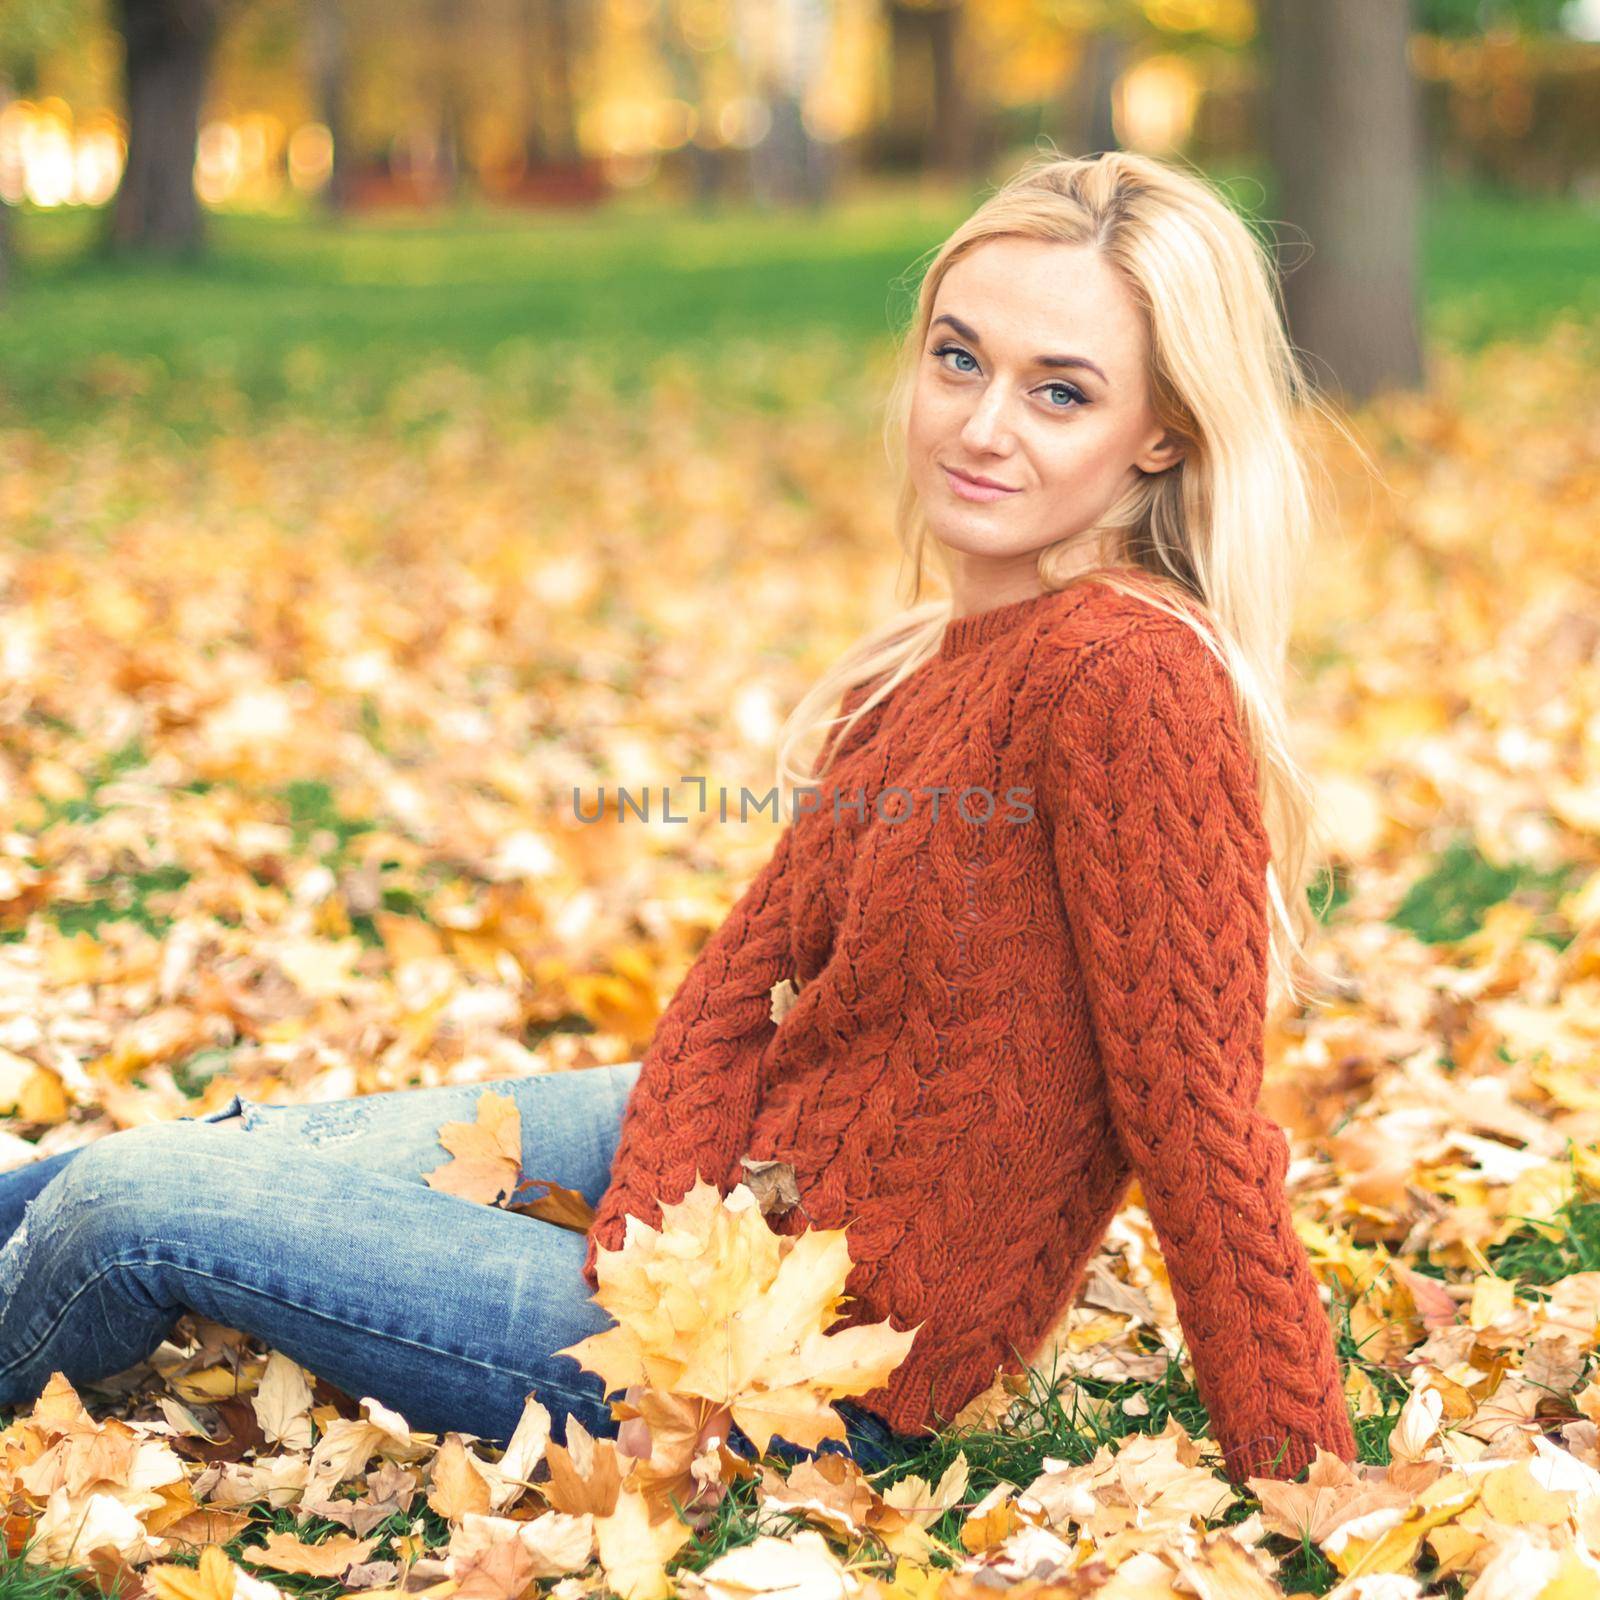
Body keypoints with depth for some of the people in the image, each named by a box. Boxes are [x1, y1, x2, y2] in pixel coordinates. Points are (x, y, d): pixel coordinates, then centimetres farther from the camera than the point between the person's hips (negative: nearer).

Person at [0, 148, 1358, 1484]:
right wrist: (652, 1236, -13)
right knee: (243, 1144, 21)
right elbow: (751, 968, 2)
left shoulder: (1124, 672, -27)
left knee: (138, 1206, 0)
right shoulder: (937, 660, 2)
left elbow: (1200, 1117, -24)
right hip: (745, 1163, 8)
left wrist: (1307, 1485, -19)